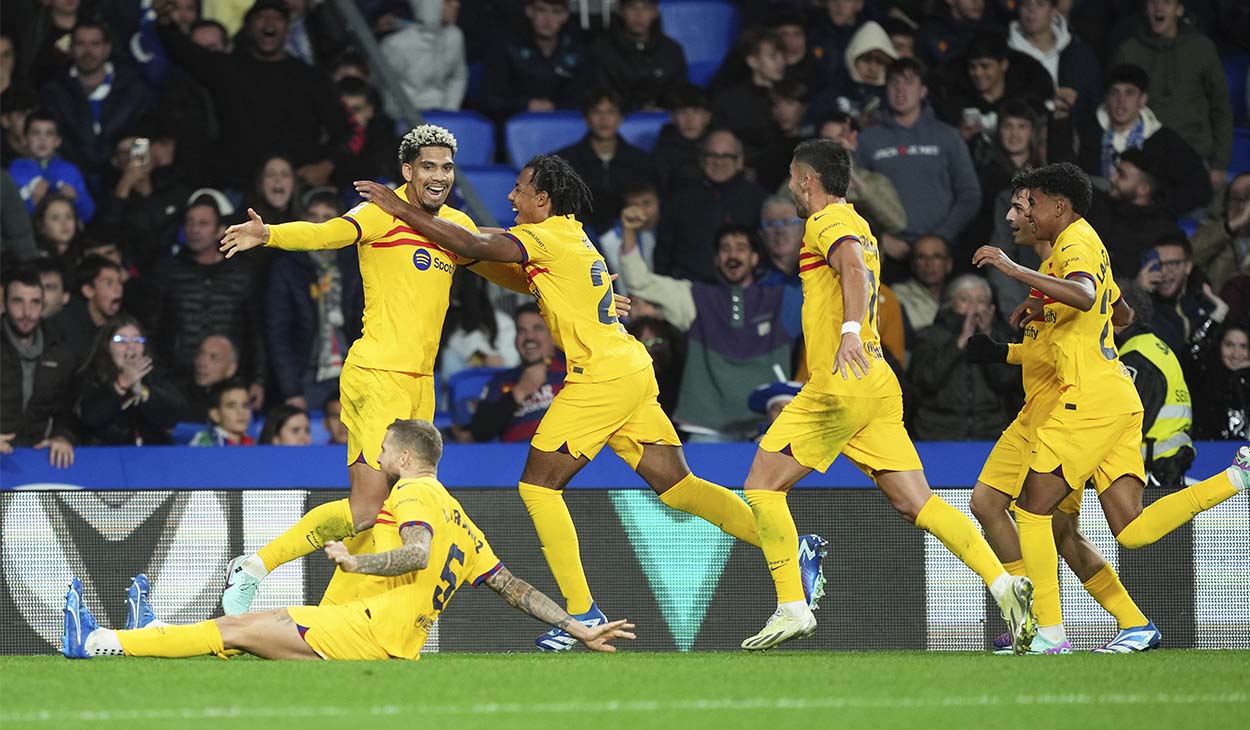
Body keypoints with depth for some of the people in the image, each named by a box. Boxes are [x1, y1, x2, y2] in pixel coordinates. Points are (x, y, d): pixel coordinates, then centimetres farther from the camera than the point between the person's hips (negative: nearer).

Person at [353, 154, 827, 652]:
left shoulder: (547, 237, -9)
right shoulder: (570, 237, 19)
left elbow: (475, 247, -19)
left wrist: (402, 209, -13)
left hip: (601, 377, -9)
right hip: (632, 370, 9)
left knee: (537, 485, -3)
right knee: (675, 485, 8)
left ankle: (583, 613, -4)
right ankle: (792, 549, 1)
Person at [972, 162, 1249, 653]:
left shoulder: (1076, 241, -8)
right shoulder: (1087, 241, 22)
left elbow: (1085, 295, -31)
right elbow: (1119, 309, 38)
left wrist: (1014, 269, -30)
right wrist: (1043, 308, 39)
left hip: (1091, 398, -9)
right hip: (1119, 400, 9)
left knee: (1033, 507, -3)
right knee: (1132, 532, 2)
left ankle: (1050, 633, -5)